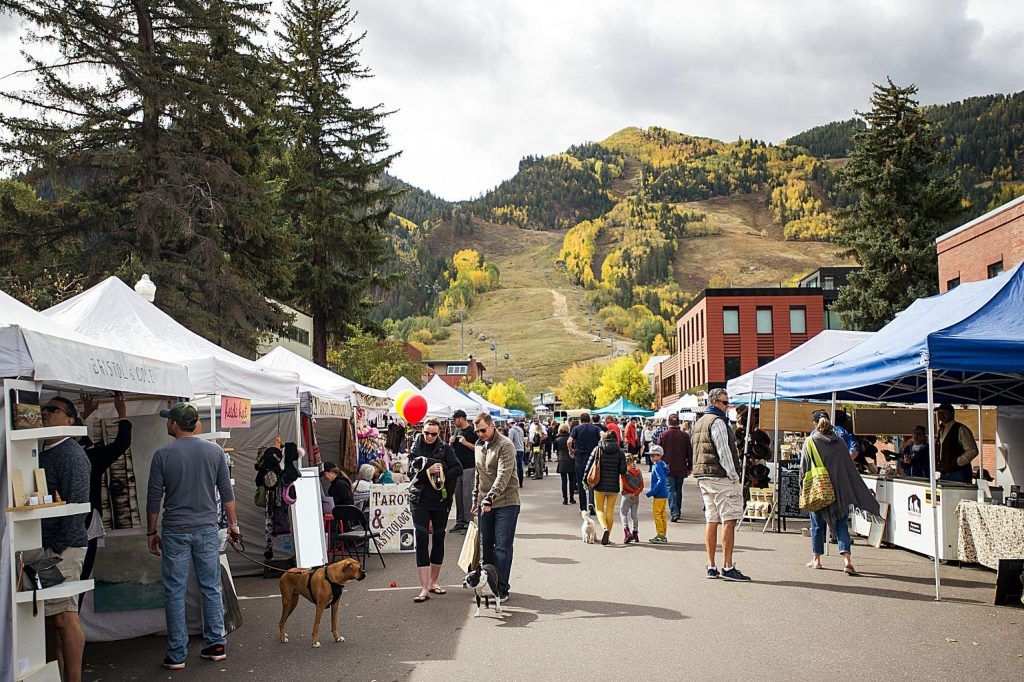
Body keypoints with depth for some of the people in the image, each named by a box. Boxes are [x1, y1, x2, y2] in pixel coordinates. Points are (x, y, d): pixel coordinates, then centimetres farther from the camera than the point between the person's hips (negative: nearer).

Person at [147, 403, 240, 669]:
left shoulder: (163, 455, -6)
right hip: (207, 529, 2)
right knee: (211, 589, 11)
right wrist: (232, 522, 14)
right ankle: (216, 645, 15)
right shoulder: (214, 451, 1)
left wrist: (152, 532, 8)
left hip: (175, 532, -2)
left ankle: (177, 655, 8)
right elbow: (227, 492, 4)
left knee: (175, 593, 4)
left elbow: (154, 498, -2)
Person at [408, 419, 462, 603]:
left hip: (441, 499, 1)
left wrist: (441, 476, -16)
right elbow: (412, 465, -8)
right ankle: (424, 589, -10)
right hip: (420, 499, -1)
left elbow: (458, 469, -4)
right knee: (422, 540, -9)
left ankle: (433, 582, 24)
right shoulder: (415, 446, 5)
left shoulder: (445, 448, 3)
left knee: (438, 539, 9)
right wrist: (429, 467, -20)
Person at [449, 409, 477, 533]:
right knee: (458, 495, 9)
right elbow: (451, 448, 24)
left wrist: (466, 443, -17)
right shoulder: (457, 431, 16)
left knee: (468, 495, -6)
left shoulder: (472, 431, -7)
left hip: (469, 467, -7)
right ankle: (459, 522, 16)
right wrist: (451, 442, 4)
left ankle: (468, 522, -1)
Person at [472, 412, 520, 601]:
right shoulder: (479, 445, 12)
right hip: (485, 503, 7)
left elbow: (503, 476, -23)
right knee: (486, 545, 11)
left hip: (506, 503, -7)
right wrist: (476, 498, 19)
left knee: (503, 547, -4)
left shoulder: (505, 445, -13)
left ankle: (502, 589, 1)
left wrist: (489, 498, -31)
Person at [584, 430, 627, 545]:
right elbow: (623, 470, -5)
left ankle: (605, 528, -18)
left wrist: (585, 480, 7)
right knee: (610, 511, 13)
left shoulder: (597, 450, -4)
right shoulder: (620, 452, -2)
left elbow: (589, 466, -4)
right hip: (614, 486, 1)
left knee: (599, 509, 9)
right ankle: (607, 538, 13)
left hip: (600, 485, -1)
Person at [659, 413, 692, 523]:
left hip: (668, 468, -2)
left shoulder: (663, 435, -6)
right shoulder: (685, 435, -3)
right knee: (678, 490, 16)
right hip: (681, 469, 2)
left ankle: (674, 513, -16)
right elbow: (690, 452, 2)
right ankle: (678, 513, 22)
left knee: (671, 490, -1)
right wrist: (690, 467, 13)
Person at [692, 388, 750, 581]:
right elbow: (723, 451, -15)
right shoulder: (717, 421, -10)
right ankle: (727, 567, -11)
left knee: (711, 520, 9)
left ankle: (711, 567, 10)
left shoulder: (700, 422, 20)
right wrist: (734, 476, -12)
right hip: (720, 477, -10)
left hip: (704, 477, 10)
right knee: (729, 520, -8)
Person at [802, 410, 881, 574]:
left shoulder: (810, 441, -4)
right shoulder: (840, 442, 4)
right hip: (840, 490, 2)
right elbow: (850, 467, 5)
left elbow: (804, 468, -2)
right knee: (842, 524, 2)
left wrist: (804, 488, 9)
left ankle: (816, 559, 18)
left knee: (817, 524, 11)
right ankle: (847, 559, -13)